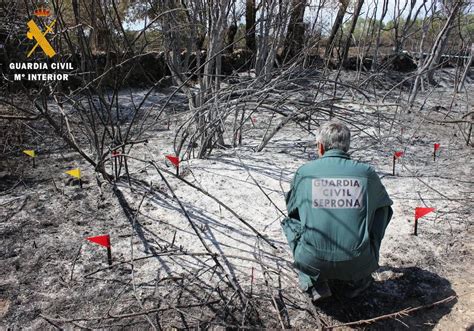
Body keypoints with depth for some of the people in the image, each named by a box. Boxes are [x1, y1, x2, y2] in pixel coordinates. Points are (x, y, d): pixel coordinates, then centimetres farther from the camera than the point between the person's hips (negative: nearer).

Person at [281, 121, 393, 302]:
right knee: (382, 209, 25)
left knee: (290, 222, 28)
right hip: (358, 264, 1)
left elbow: (291, 209, 18)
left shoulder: (304, 171, 1)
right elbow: (384, 205, 22)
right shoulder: (366, 172, 3)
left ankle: (314, 284, 16)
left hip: (313, 264, -1)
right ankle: (358, 280, 25)